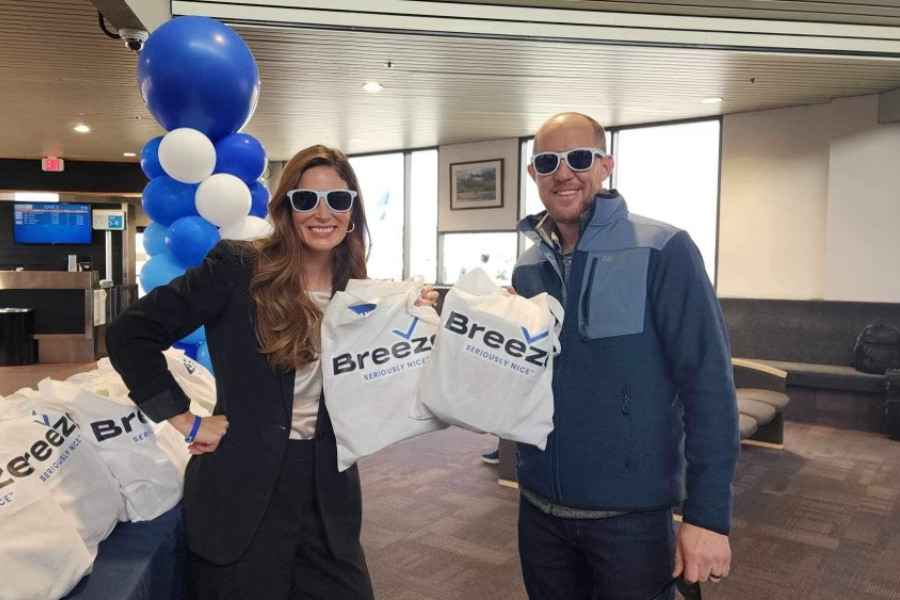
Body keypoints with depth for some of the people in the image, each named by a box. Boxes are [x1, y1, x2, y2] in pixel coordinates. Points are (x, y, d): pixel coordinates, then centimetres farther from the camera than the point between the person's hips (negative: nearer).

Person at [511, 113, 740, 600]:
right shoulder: (526, 268, 4)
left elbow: (707, 385, -14)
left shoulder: (663, 252, -12)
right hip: (538, 506, 5)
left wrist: (707, 513, -16)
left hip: (630, 514, -4)